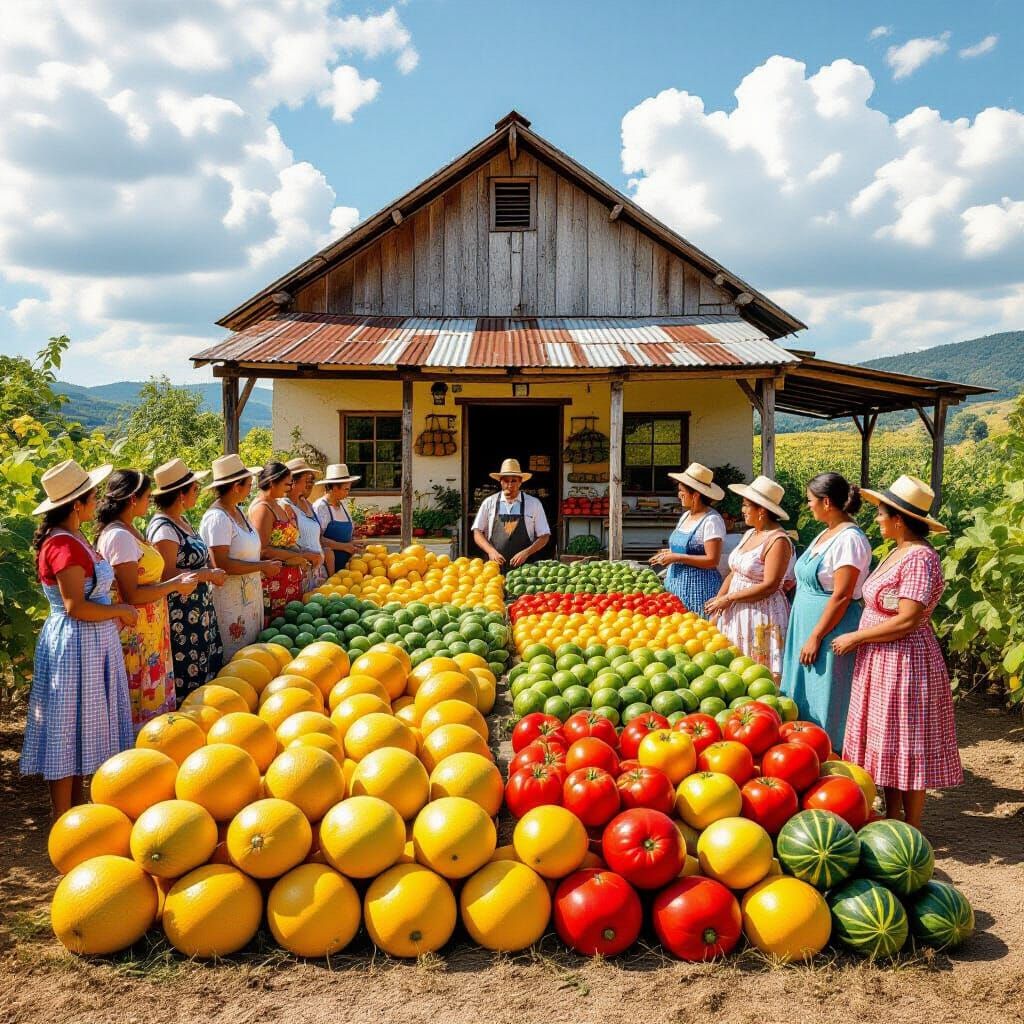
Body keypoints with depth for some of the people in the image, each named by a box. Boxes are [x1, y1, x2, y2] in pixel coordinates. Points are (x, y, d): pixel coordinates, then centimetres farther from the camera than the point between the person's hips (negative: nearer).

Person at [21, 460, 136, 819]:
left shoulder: (74, 538, 10)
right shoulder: (63, 545, -20)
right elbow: (76, 607, -23)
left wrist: (116, 613, 3)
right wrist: (120, 611, -11)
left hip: (93, 642, 10)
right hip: (75, 645, -10)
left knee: (82, 727, 17)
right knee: (69, 728, 1)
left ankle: (77, 803, 30)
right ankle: (63, 820, 14)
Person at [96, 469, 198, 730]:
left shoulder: (128, 530, 10)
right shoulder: (119, 536, -20)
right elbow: (131, 595, -23)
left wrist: (176, 581, 3)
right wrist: (175, 586, -14)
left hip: (148, 631, 9)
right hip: (135, 636, -9)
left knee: (152, 695, 17)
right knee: (141, 702, 2)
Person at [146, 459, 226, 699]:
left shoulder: (181, 521, 11)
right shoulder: (163, 528, -17)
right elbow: (168, 575, -23)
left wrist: (213, 572, 3)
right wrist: (210, 575, -16)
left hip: (199, 612, 9)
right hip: (181, 616, -9)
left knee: (205, 671, 14)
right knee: (188, 678, -1)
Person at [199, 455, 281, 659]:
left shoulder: (238, 512, 10)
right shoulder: (217, 517, -17)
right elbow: (220, 563, -24)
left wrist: (265, 564, 5)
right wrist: (262, 567, -17)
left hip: (249, 595, 9)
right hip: (230, 600, -9)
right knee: (234, 658, 0)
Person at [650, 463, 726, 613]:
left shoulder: (711, 520, -14)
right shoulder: (685, 515, 11)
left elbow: (712, 560, -19)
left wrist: (677, 557, -18)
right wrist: (670, 553, 4)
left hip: (698, 588, -8)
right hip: (677, 584, 8)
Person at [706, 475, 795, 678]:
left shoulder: (778, 540, -14)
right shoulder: (749, 534, 12)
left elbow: (769, 586, -20)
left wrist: (728, 598, -16)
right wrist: (717, 601, 1)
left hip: (762, 617, -8)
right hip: (736, 614, 8)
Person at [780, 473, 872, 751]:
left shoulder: (849, 539, -18)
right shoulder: (827, 533, 11)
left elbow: (841, 597, -21)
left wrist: (816, 637, -20)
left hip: (831, 629, -10)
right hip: (805, 625, 10)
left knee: (823, 703, -1)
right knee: (803, 698, 16)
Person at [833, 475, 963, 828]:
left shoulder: (920, 558, -19)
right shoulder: (898, 552, 10)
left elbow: (907, 621, -23)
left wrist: (855, 637, -15)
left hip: (905, 665, -9)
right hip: (881, 663, 9)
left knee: (907, 747, 2)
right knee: (887, 744, 16)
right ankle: (891, 818, 27)